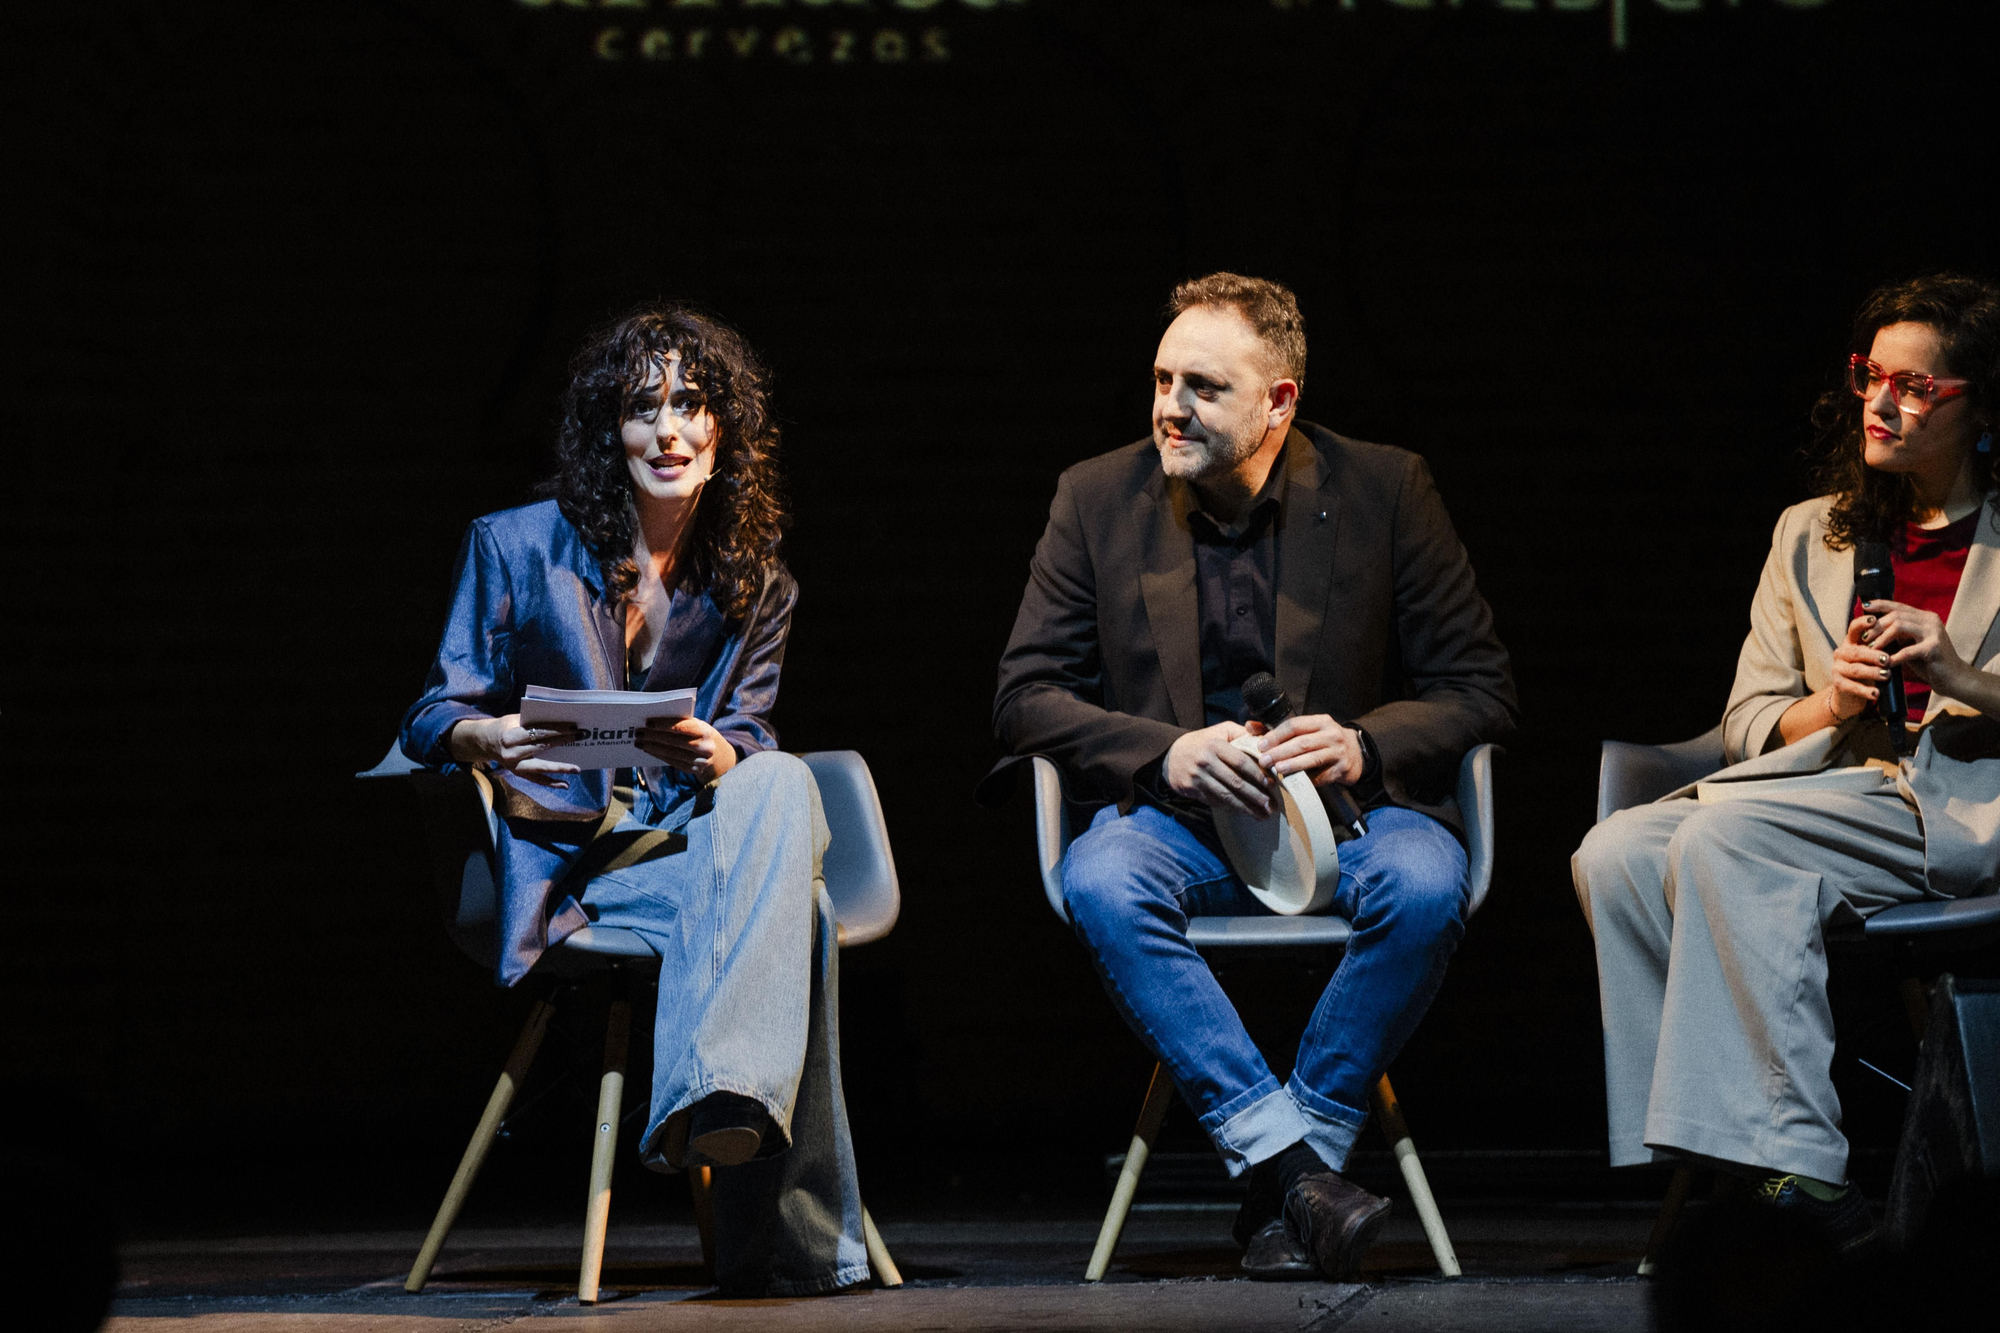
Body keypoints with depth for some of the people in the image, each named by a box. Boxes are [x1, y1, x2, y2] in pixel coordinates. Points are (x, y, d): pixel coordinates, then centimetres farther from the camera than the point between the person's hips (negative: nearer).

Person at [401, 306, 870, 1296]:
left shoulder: (753, 585, 16)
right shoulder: (517, 548, 7)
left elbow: (751, 747, 8)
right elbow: (433, 718, 3)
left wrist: (718, 757, -19)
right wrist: (489, 739, -24)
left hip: (703, 834, 4)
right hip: (564, 859, -4)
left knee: (783, 785, -36)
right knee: (791, 901, -35)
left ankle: (720, 1096, -51)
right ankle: (790, 1241, -43)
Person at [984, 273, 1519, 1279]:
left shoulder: (1385, 490, 1)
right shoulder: (1098, 497, 3)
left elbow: (1479, 688, 2)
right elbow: (1026, 694, 2)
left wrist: (1365, 745, -19)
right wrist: (1166, 754, -16)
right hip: (1177, 815, 1)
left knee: (1424, 884, -34)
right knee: (1100, 885, -34)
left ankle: (1281, 1187, -24)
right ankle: (1291, 1166, -36)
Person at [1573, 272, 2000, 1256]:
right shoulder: (1811, 535, 24)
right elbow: (1750, 728, 19)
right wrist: (1832, 705, -3)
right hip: (1835, 793, 6)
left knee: (1723, 836, -32)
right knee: (1615, 856, -24)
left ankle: (1781, 1158, -36)